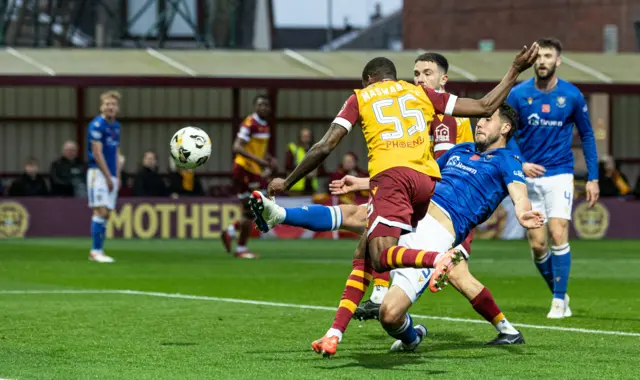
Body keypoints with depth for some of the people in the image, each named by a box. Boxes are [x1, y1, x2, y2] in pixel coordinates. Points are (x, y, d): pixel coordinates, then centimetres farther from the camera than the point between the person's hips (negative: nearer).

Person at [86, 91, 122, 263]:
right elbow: (97, 153, -14)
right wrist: (108, 177, -13)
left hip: (111, 175, 8)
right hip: (98, 173, -8)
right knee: (101, 210, -13)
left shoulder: (116, 126, 15)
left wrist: (117, 177, 11)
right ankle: (95, 251, -12)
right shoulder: (97, 125, -9)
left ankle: (98, 250, 9)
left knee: (106, 214, 6)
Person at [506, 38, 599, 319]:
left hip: (560, 173, -1)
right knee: (537, 245, 0)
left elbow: (586, 135, 8)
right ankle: (559, 294, 20)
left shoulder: (572, 95, -2)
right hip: (529, 177, 1)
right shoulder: (518, 94, -3)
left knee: (558, 235, -15)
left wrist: (593, 177, 5)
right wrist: (520, 163, -14)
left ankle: (559, 301, -8)